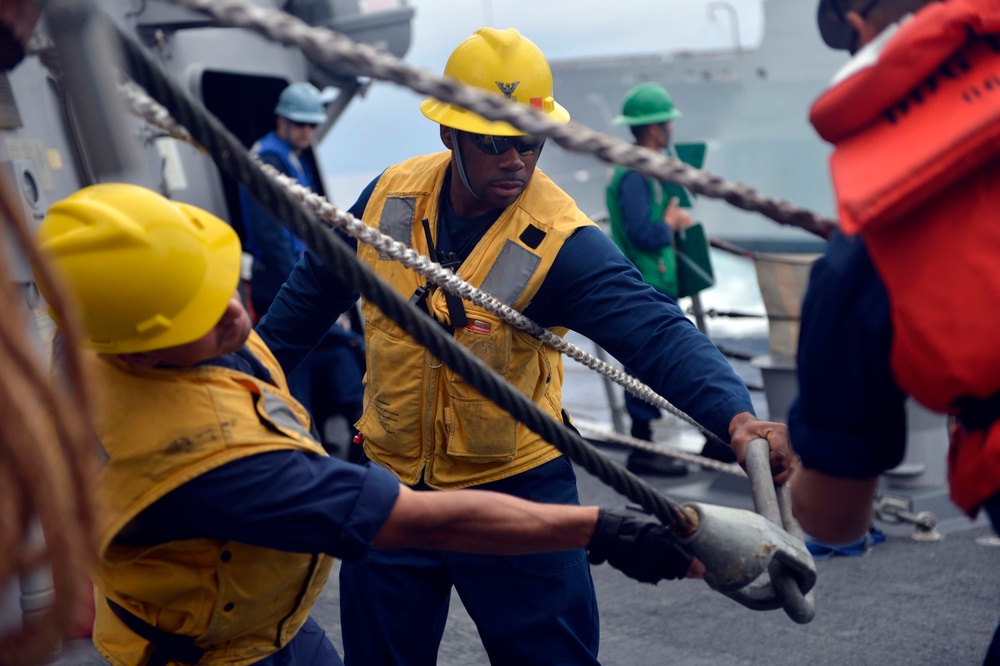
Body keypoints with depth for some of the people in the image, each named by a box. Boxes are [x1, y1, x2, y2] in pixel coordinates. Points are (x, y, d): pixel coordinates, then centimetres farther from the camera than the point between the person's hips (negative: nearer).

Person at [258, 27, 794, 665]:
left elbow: (655, 331, -33)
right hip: (391, 484, 4)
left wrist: (736, 416, -50)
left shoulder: (561, 241, -21)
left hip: (517, 491, -3)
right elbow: (316, 289, 10)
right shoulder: (390, 196, -6)